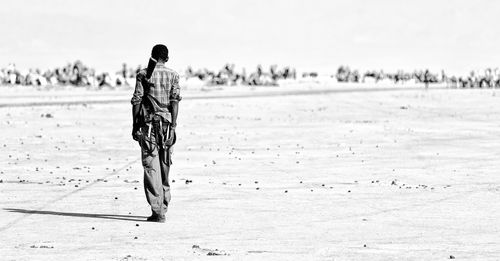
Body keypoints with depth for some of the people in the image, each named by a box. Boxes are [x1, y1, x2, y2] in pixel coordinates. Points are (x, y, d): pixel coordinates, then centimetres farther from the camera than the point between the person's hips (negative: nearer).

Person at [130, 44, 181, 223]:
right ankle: (163, 207, 21)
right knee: (165, 166, 14)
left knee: (151, 168, -5)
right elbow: (175, 101, -3)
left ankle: (157, 211, -14)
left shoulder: (143, 75, 1)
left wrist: (135, 126, 3)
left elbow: (136, 101, -2)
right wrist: (173, 126, -4)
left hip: (148, 123, -2)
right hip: (166, 123, 2)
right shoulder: (172, 75, 5)